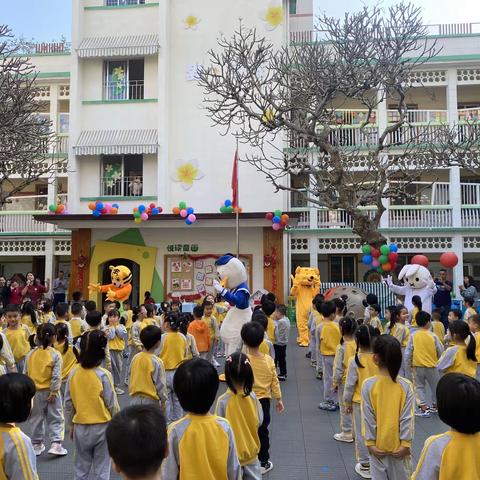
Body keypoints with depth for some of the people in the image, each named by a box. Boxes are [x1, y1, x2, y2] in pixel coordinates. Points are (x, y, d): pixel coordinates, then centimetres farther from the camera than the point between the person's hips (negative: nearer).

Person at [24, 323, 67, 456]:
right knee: (55, 418, 7)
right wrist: (54, 392, -11)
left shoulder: (30, 354, -2)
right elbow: (56, 376, -17)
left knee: (35, 418, 17)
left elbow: (25, 373, 3)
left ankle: (36, 444, 25)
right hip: (50, 391, -3)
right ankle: (56, 444, 0)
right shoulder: (55, 355, -14)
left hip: (35, 391, 4)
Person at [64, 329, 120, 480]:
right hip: (102, 427, -3)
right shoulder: (103, 375, -17)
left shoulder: (73, 373, -5)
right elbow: (112, 404, -10)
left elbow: (68, 403, 3)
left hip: (80, 428, 3)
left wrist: (71, 426, 15)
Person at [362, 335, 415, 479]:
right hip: (399, 445, 1)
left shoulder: (368, 385, -15)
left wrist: (370, 442, -3)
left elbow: (368, 417, -11)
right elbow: (407, 418, -10)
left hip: (377, 445, -1)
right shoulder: (406, 386, -13)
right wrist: (406, 443, -2)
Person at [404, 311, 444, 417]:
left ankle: (424, 408, 3)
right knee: (435, 386, 19)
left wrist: (408, 365, 6)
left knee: (419, 386, 11)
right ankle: (435, 406, 33)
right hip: (431, 366, 0)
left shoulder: (413, 335, -8)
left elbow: (408, 352, -6)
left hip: (417, 366, 0)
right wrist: (439, 361, 19)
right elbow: (440, 351, -1)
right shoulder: (433, 336, -9)